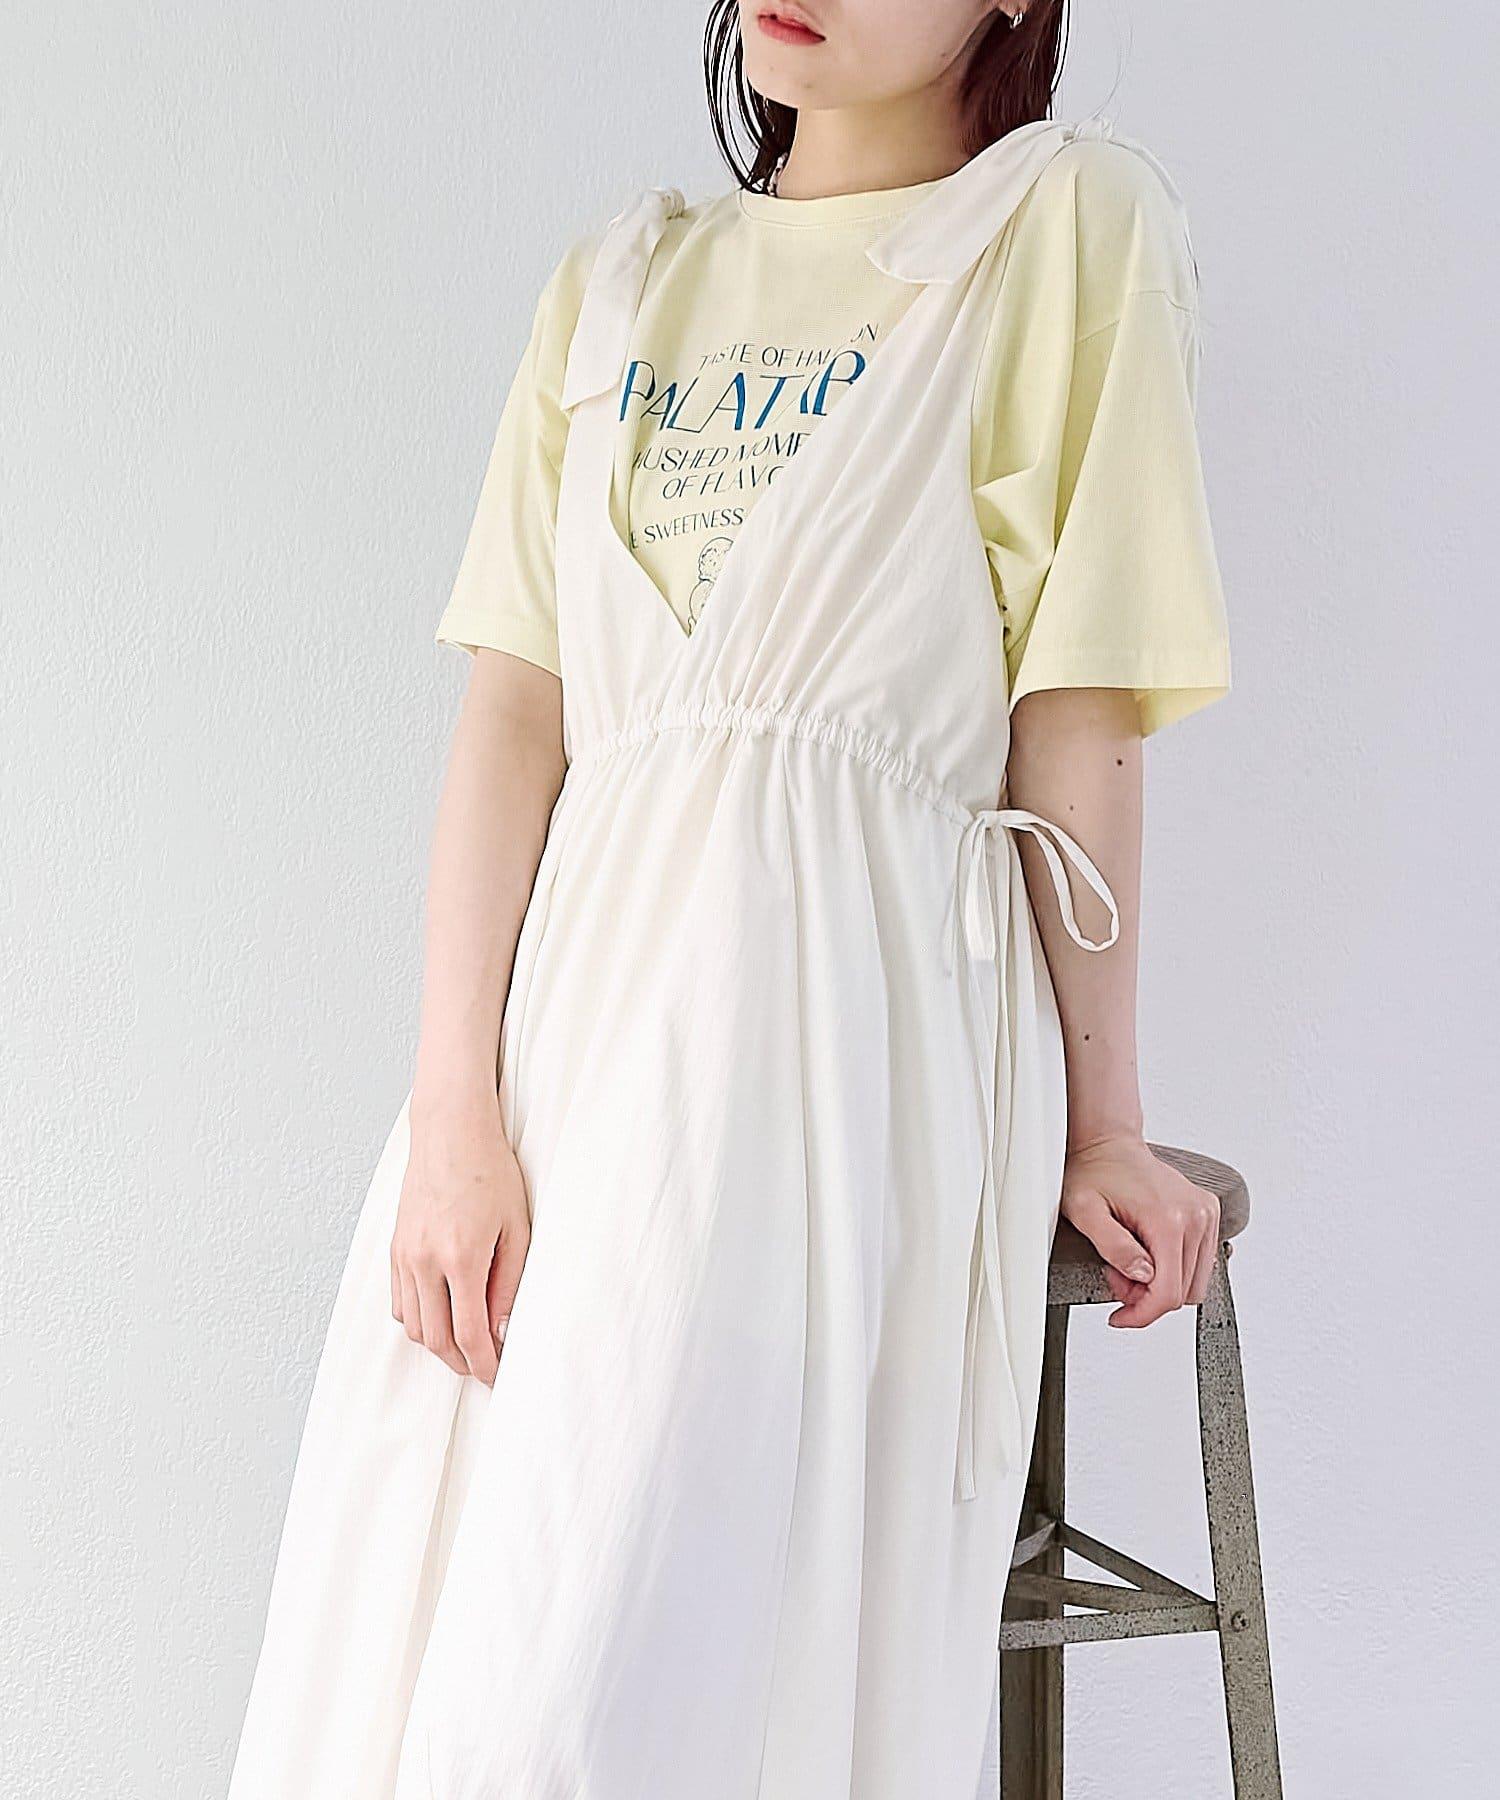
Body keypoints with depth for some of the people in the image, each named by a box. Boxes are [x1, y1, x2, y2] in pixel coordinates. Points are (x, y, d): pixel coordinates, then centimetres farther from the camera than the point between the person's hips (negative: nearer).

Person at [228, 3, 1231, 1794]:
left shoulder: (1068, 224, 5)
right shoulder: (618, 280, 16)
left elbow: (1077, 726, 1)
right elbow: (511, 711, 5)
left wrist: (1102, 1127, 2)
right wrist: (455, 1114, -4)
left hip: (850, 992, -4)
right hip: (579, 975, 5)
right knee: (400, 1642, 8)